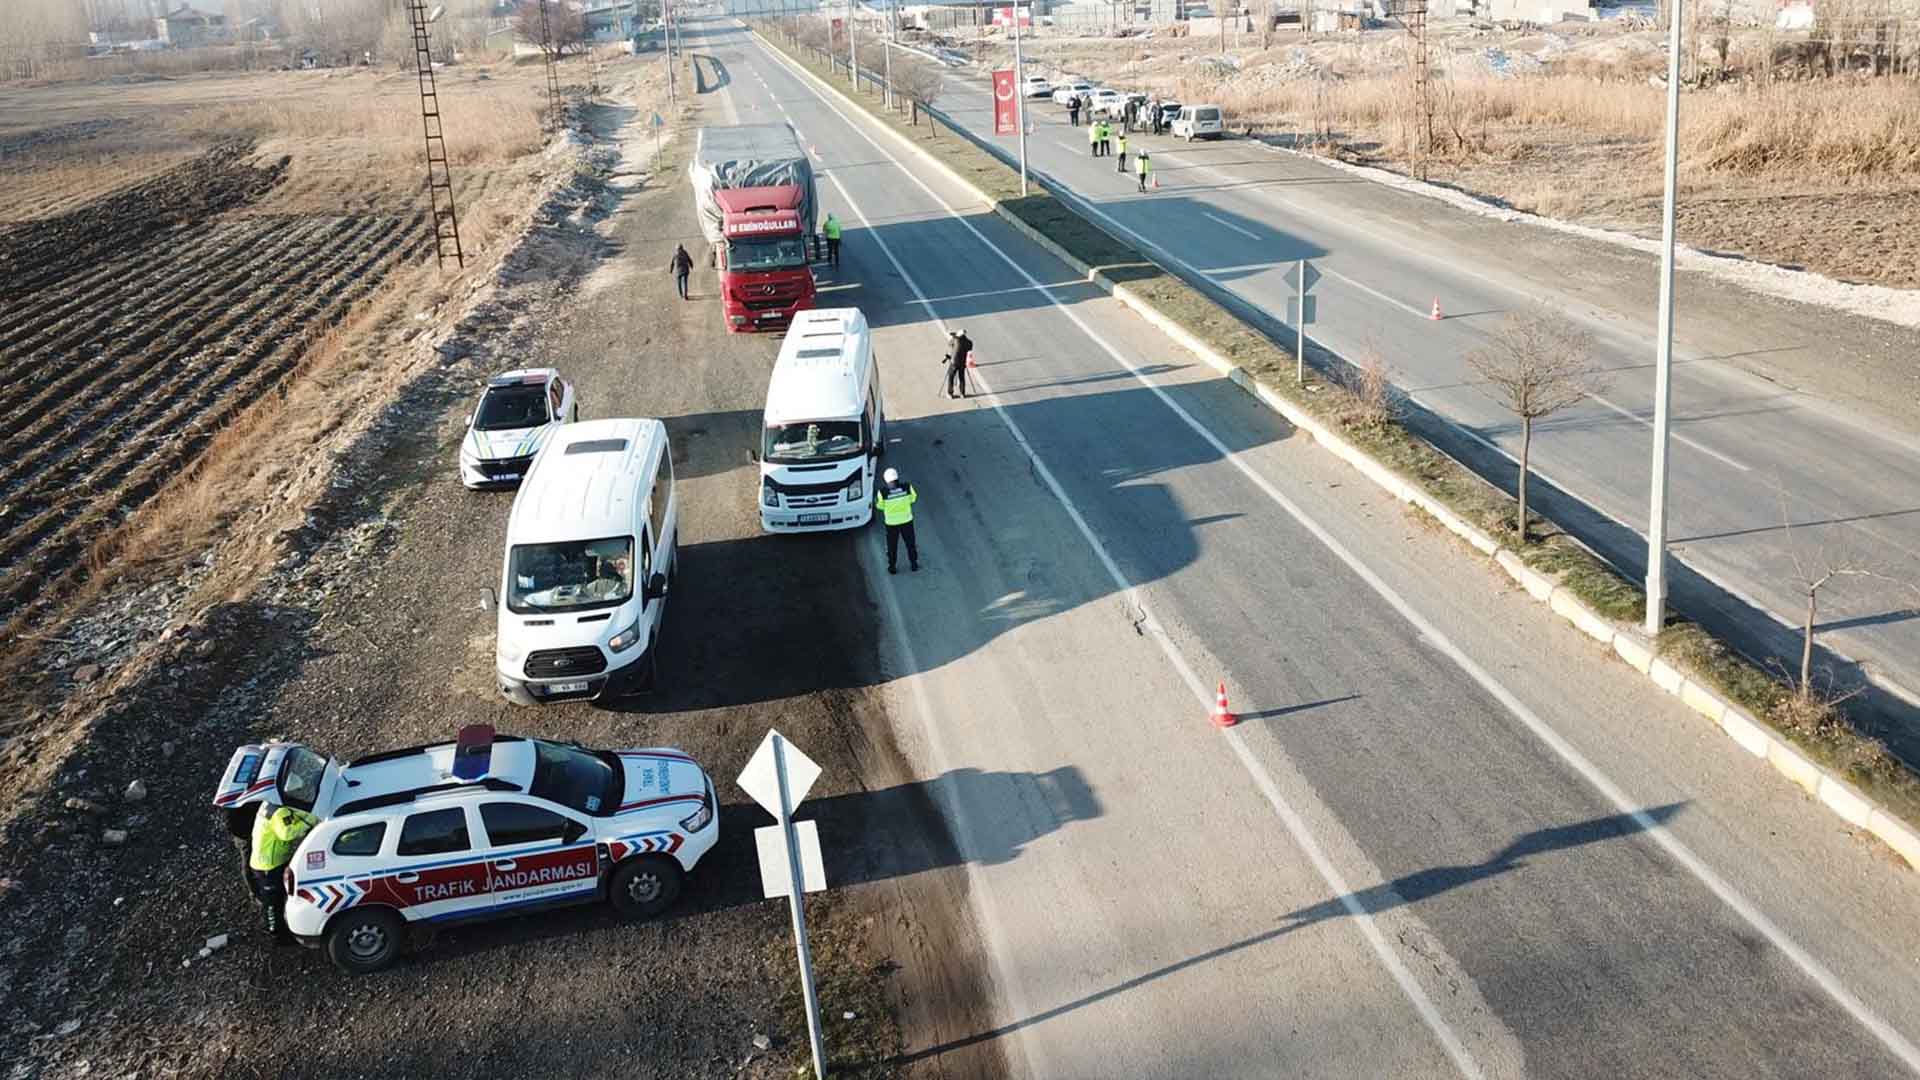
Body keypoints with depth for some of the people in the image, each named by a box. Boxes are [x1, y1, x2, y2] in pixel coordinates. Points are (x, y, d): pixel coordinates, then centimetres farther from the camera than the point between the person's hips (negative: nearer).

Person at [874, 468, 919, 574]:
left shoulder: (883, 492, -26)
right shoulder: (907, 487, -22)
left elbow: (880, 506, -7)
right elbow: (913, 498, -2)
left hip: (891, 522, -1)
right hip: (906, 520, 1)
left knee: (892, 545, 21)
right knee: (910, 543, 24)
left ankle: (892, 567, 36)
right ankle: (914, 565, 38)